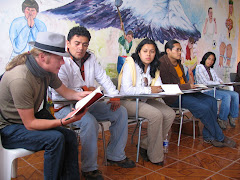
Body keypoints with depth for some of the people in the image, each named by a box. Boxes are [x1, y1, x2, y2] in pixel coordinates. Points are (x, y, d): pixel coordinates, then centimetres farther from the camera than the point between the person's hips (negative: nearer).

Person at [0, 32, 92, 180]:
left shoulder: (47, 70, -7)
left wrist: (79, 95, -11)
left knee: (70, 136, -9)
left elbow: (64, 91, 10)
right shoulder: (20, 79, -31)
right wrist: (63, 121, -32)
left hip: (30, 119, 8)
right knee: (55, 138, -26)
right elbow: (29, 124, -26)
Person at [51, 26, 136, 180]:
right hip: (65, 107, -7)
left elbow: (103, 78, 8)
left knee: (121, 111, -1)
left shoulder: (90, 58, 8)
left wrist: (114, 96, -7)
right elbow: (61, 93, -22)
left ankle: (115, 156, 9)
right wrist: (85, 90, -15)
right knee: (90, 122, -35)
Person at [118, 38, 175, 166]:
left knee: (170, 114, -10)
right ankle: (155, 156, -10)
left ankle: (145, 145, 0)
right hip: (128, 101, -8)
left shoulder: (153, 68, 9)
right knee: (156, 115, -28)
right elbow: (127, 90, -23)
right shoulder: (130, 64, -14)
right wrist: (150, 90, -21)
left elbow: (158, 86, 14)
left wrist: (158, 88, -11)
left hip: (144, 101, 8)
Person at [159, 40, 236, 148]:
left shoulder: (178, 63, 17)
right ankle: (220, 138, -1)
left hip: (185, 93, 9)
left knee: (212, 101, -6)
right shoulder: (162, 63, -12)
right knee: (204, 108, -21)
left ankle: (208, 136, -2)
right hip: (173, 97, -9)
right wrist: (187, 86, -18)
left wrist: (190, 84, 1)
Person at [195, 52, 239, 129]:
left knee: (235, 94, -10)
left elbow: (218, 79, 15)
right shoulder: (199, 68, -2)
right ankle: (222, 119, -16)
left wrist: (221, 82, -9)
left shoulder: (212, 70, 22)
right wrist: (218, 83, -8)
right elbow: (205, 82, -13)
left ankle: (233, 117, -1)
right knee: (227, 96, -28)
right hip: (205, 91, -8)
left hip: (214, 89, 8)